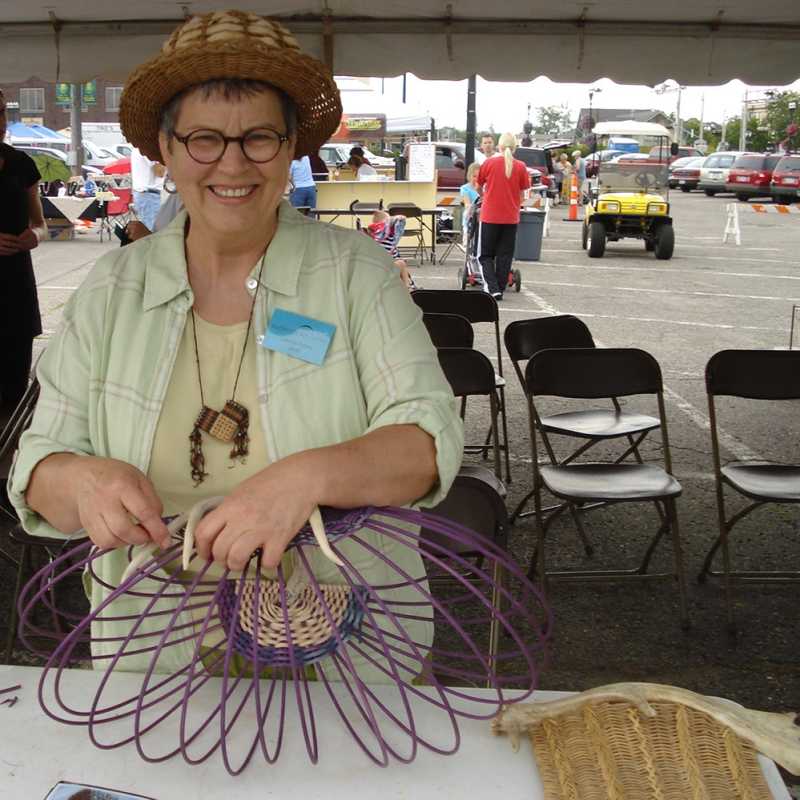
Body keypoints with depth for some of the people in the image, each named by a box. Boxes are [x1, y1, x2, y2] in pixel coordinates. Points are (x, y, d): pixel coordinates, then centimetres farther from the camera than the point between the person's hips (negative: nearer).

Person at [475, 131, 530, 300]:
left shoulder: (489, 163, -6)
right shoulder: (520, 167, -4)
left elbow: (479, 185, 10)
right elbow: (522, 193, 4)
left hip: (490, 216, -1)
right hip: (511, 217, 1)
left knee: (486, 255, 8)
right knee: (505, 255, 11)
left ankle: (493, 289, -8)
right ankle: (500, 289, 13)